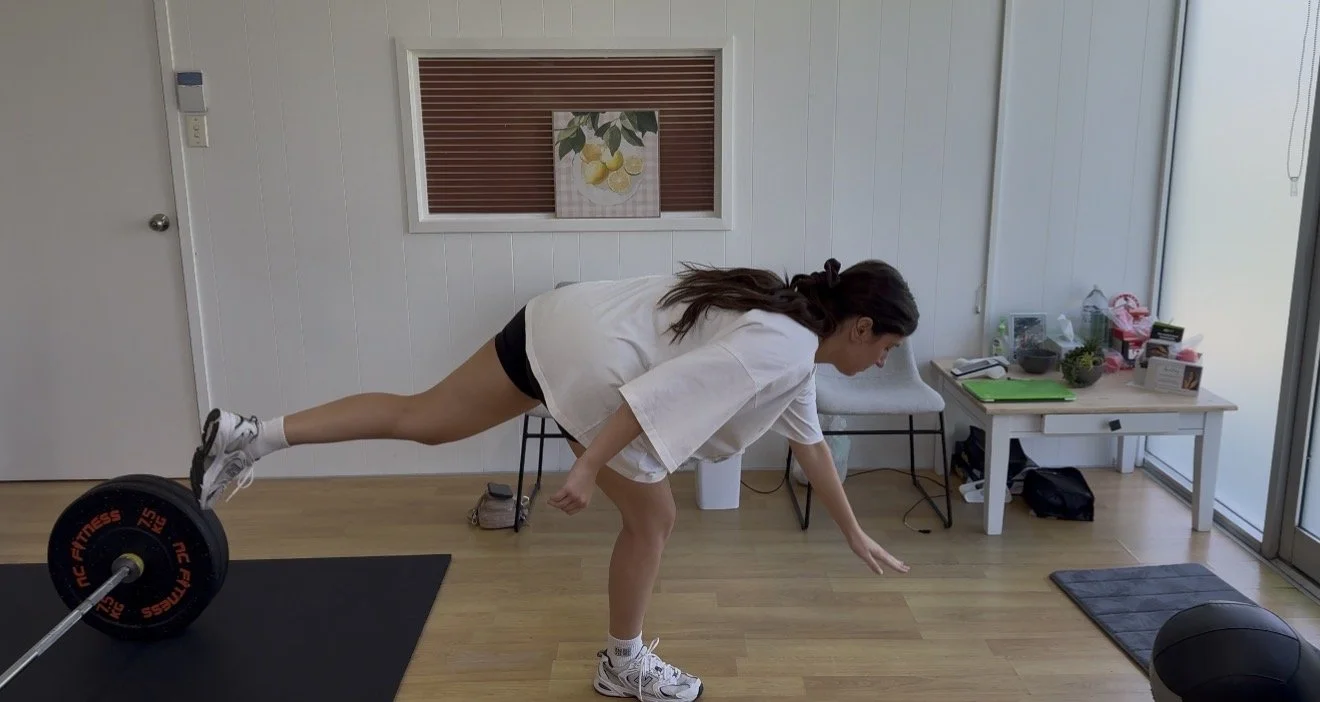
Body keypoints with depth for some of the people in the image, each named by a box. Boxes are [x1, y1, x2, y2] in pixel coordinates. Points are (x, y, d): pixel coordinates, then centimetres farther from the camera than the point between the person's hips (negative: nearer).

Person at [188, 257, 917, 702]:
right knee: (651, 520, 9)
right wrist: (589, 467, -22)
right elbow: (664, 393, -23)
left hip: (565, 325, 9)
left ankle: (250, 435, 18)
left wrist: (856, 535, 30)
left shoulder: (787, 329, 16)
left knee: (419, 418, 15)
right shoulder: (781, 347, -14)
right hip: (589, 363, -9)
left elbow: (809, 441, 25)